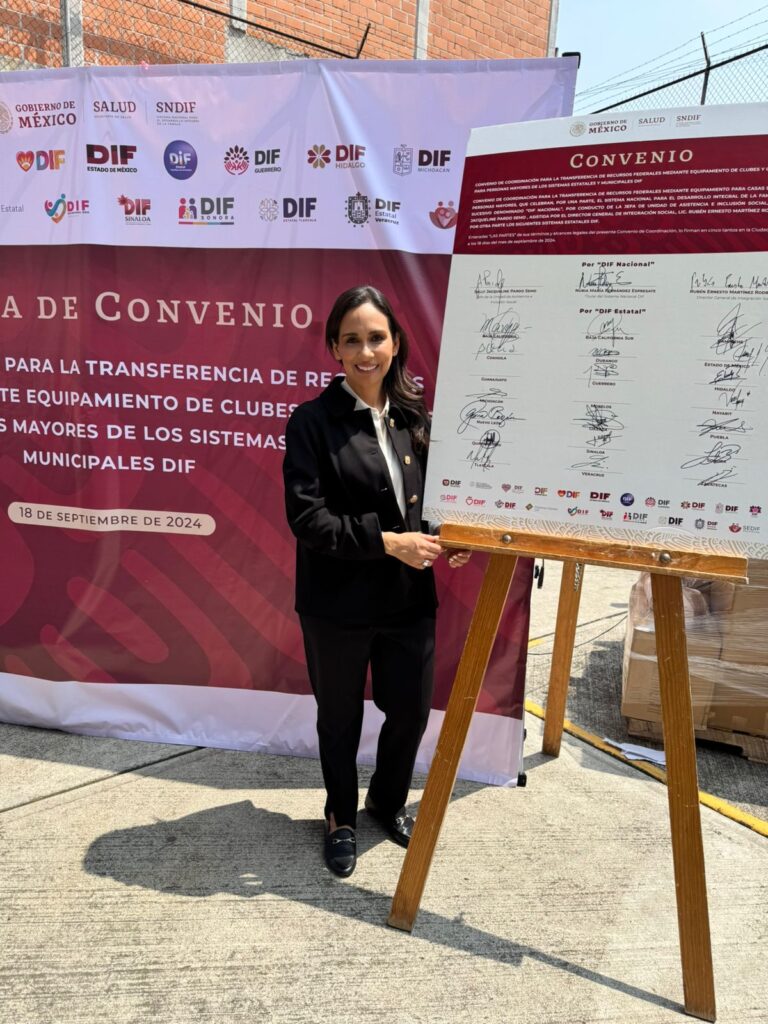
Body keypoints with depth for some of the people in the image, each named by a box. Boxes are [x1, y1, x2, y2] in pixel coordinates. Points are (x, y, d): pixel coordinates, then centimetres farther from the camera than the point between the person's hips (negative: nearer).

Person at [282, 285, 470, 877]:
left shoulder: (415, 416, 2)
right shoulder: (312, 421, -12)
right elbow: (307, 518, -18)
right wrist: (388, 542, -24)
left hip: (410, 598, 4)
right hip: (338, 603, -4)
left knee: (411, 710, 17)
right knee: (340, 717, 16)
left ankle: (389, 801, 48)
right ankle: (341, 818, 44)